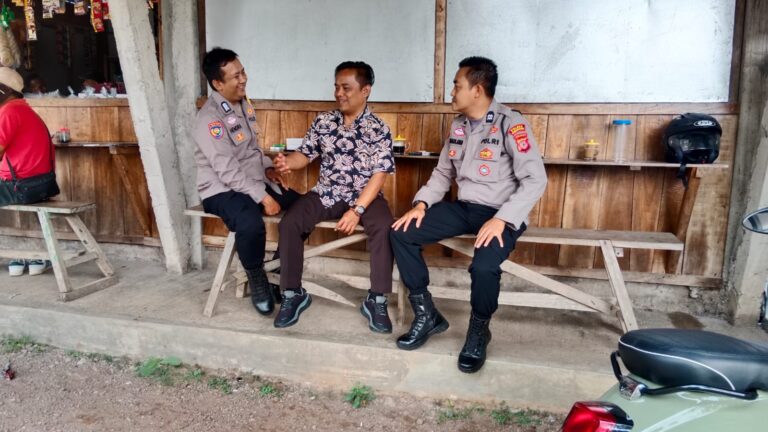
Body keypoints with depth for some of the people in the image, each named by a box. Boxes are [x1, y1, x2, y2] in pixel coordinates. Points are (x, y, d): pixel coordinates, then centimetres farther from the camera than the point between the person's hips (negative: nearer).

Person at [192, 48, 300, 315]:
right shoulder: (209, 119, -19)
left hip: (255, 182, 9)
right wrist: (263, 197, -26)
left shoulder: (243, 103, 7)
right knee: (251, 224, -36)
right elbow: (228, 171, -25)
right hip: (223, 189, -8)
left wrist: (268, 168, 3)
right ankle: (257, 282, -9)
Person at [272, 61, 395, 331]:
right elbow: (305, 154, 9)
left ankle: (377, 300, -17)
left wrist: (357, 210, -22)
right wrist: (287, 162, -16)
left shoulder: (378, 129, -6)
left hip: (364, 197, -3)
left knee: (384, 227, -32)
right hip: (325, 194, 3)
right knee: (289, 224, -20)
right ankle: (293, 293, -4)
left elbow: (379, 175, -12)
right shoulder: (323, 122, 5)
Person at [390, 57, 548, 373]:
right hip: (463, 207, 7)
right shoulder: (458, 125, 9)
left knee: (484, 266, -35)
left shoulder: (511, 124, -12)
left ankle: (478, 331, -2)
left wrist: (502, 219, -28)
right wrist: (422, 203, -3)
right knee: (401, 233, -9)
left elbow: (535, 180, -18)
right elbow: (443, 173, 15)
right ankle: (427, 315, 2)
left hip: (500, 213, -7)